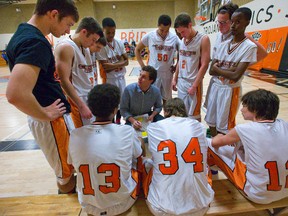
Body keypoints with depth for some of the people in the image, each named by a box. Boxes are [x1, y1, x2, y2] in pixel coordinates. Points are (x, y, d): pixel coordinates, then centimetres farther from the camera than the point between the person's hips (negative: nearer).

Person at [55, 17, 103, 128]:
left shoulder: (85, 48, 13)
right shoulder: (65, 47, -14)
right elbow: (64, 81, -20)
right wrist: (82, 106, -22)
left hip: (92, 98, 9)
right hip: (79, 101, -8)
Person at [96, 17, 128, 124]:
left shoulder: (119, 43, 2)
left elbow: (126, 61, 1)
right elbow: (105, 66, -19)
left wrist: (113, 65, -13)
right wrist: (119, 62, -12)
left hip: (121, 77, 5)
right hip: (109, 79, -5)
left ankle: (118, 122, 37)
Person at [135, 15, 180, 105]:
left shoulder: (174, 38, -4)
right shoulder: (149, 36, -6)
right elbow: (137, 50, 5)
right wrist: (143, 66, -2)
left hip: (167, 74, 2)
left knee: (166, 99, 15)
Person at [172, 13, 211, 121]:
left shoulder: (203, 39, -9)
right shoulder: (182, 40, 10)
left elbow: (204, 65, -13)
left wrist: (194, 86, -15)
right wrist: (175, 79, 13)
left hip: (193, 83, -6)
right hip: (181, 82, 6)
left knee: (194, 115, 5)